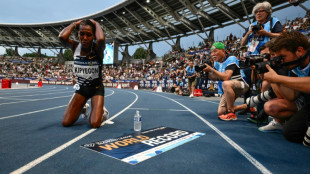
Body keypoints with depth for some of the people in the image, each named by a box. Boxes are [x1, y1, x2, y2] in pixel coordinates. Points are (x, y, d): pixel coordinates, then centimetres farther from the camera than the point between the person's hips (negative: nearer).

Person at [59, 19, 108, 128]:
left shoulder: (97, 48, -17)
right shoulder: (75, 47, -8)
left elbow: (101, 39, -42)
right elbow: (62, 37, -29)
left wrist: (95, 23, -23)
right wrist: (75, 24, -14)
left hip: (96, 88, -3)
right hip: (81, 87, 4)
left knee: (95, 124, -19)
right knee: (66, 122, -4)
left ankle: (102, 113, 18)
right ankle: (81, 109, 30)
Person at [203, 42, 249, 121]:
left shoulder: (231, 59, -20)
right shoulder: (217, 62, 5)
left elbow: (226, 77, -32)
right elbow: (215, 77, 5)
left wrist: (211, 69, -29)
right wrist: (207, 72, -13)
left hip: (241, 85, -8)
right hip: (228, 90, 9)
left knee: (226, 84, -41)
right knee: (221, 112, 2)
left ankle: (231, 114, -27)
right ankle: (247, 107, 17)